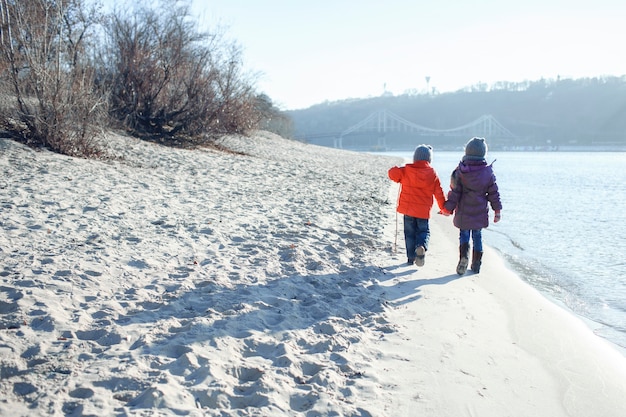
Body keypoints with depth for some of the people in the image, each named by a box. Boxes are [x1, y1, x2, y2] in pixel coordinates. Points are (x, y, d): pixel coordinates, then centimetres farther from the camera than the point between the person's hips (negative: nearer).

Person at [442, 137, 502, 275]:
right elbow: (494, 193, 2)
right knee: (477, 237, 14)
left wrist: (448, 208, 1)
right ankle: (476, 264, 18)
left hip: (463, 213, -2)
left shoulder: (460, 171, -12)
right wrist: (497, 210, 11)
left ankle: (464, 255, -16)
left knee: (464, 235, 9)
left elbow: (454, 192, -9)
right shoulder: (488, 172, -4)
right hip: (480, 213, 2)